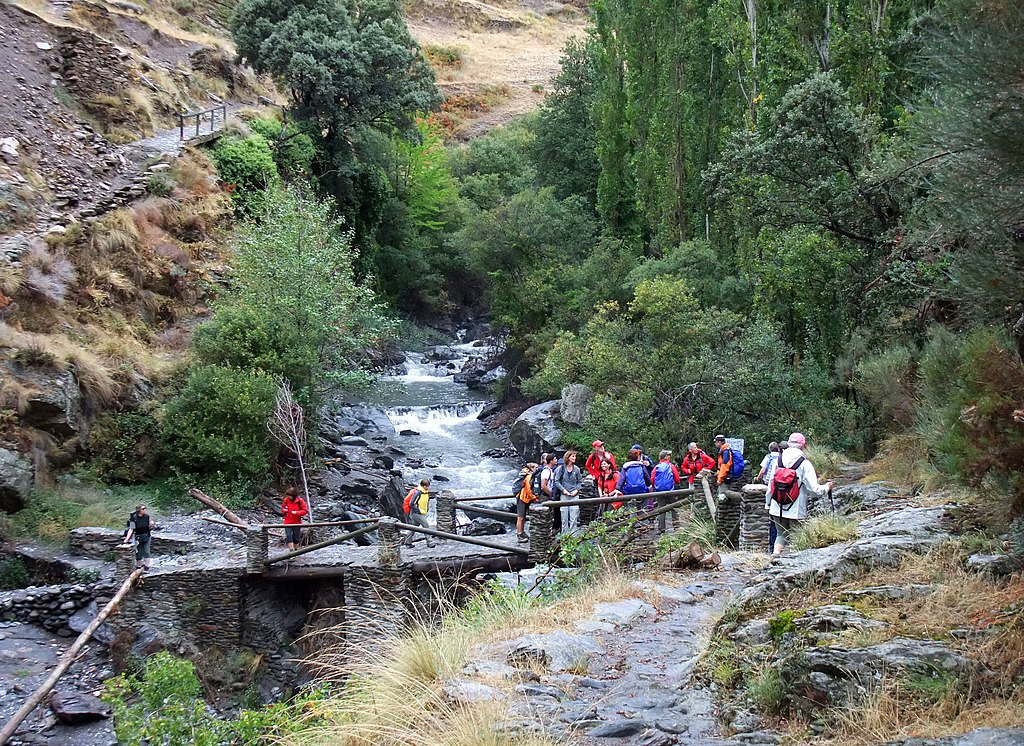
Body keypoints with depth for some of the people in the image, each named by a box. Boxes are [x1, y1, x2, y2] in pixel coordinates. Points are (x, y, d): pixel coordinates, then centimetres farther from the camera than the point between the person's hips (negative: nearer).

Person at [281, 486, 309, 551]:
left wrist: (297, 513, -20)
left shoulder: (300, 501, -9)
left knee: (296, 537, 9)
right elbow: (282, 507, 14)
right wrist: (284, 510, -9)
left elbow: (305, 510, -7)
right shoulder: (286, 500, -2)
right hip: (288, 522, 1)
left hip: (297, 523, -1)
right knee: (289, 536, -13)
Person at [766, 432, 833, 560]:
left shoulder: (778, 460, 2)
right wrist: (826, 487, 8)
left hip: (777, 508, 4)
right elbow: (813, 489, -12)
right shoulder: (805, 464, -11)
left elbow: (771, 484, 9)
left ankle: (775, 554, -5)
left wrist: (768, 504, 20)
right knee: (793, 538, 9)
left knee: (781, 534, 18)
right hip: (796, 509, -4)